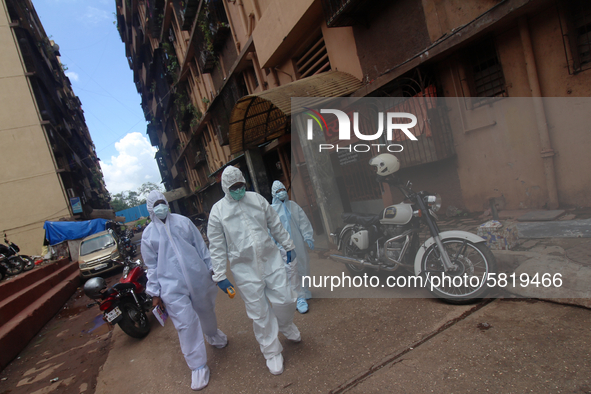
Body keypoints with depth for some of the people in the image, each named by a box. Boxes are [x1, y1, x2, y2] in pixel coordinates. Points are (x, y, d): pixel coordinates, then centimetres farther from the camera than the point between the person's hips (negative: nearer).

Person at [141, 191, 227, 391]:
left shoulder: (183, 221, 2)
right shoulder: (148, 234, 1)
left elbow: (201, 246, 7)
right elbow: (152, 265, 6)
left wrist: (211, 268, 8)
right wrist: (155, 292, 6)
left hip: (198, 277, 2)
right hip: (172, 286, -2)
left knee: (206, 312, 20)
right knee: (185, 324, -2)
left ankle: (213, 335, 51)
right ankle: (198, 366, 12)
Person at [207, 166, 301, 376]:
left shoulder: (257, 199, 3)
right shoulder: (218, 210, -4)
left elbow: (275, 225, 11)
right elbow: (217, 247, -2)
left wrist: (288, 246, 13)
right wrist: (220, 275, -3)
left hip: (270, 258, 3)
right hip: (244, 268, -2)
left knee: (286, 299, 5)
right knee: (259, 313, 5)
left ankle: (285, 325, 41)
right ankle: (271, 352, 26)